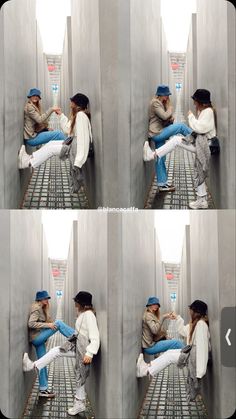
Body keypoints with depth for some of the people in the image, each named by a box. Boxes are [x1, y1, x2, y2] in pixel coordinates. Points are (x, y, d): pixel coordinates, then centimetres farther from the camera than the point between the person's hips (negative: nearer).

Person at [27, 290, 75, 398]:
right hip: (36, 337, -10)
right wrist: (47, 325, -26)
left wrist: (47, 308, 5)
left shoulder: (41, 308, 17)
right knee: (58, 323, -18)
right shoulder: (36, 308, -12)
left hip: (39, 339, 10)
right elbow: (31, 324, -24)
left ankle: (43, 389, 13)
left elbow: (48, 320, 13)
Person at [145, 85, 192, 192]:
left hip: (159, 134, 10)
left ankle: (162, 184, 13)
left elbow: (166, 119, 22)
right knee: (181, 126, -15)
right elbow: (165, 116, -22)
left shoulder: (161, 103, 18)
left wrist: (171, 118, -1)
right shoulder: (155, 103, -13)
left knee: (161, 159, 10)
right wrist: (170, 107, -5)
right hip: (156, 133, -10)